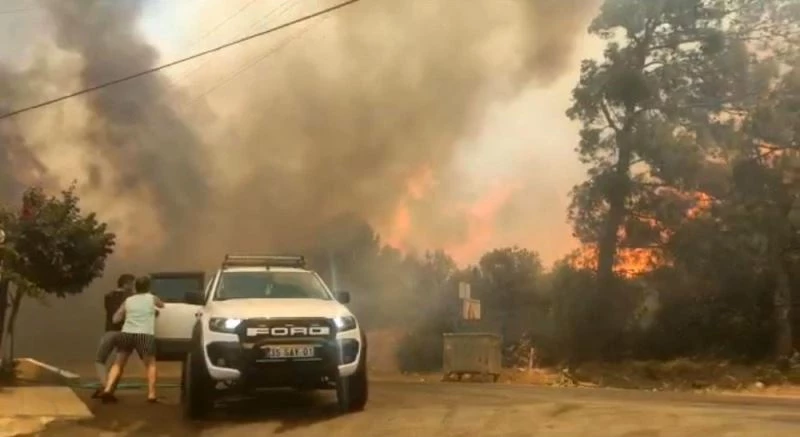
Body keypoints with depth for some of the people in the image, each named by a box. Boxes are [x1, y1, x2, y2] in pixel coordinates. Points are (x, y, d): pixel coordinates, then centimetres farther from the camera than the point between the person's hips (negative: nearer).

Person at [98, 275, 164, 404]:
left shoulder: (128, 301, 18)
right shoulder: (152, 299, 14)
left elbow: (115, 319, 15)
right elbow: (162, 305, 34)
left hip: (126, 334, 2)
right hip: (144, 335, -2)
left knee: (118, 364, 14)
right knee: (150, 364, 13)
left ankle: (107, 390, -2)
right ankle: (151, 394, 2)